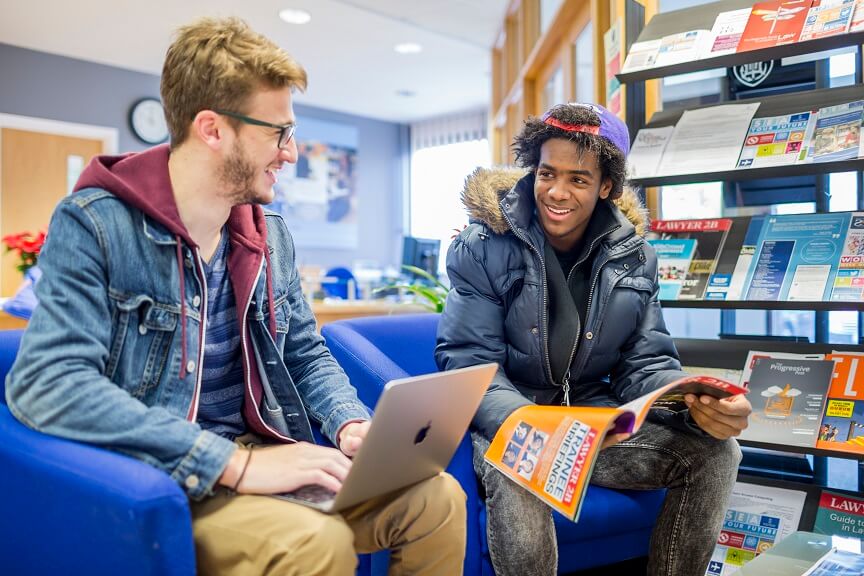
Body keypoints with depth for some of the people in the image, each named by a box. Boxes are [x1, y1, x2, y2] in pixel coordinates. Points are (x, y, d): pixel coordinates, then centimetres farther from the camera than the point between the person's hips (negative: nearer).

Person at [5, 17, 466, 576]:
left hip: (258, 450, 6)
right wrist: (233, 462, -29)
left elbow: (307, 353, 16)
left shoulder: (272, 234, 8)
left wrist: (351, 424, -6)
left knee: (439, 499, -8)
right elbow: (46, 382, -24)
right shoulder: (95, 225, -12)